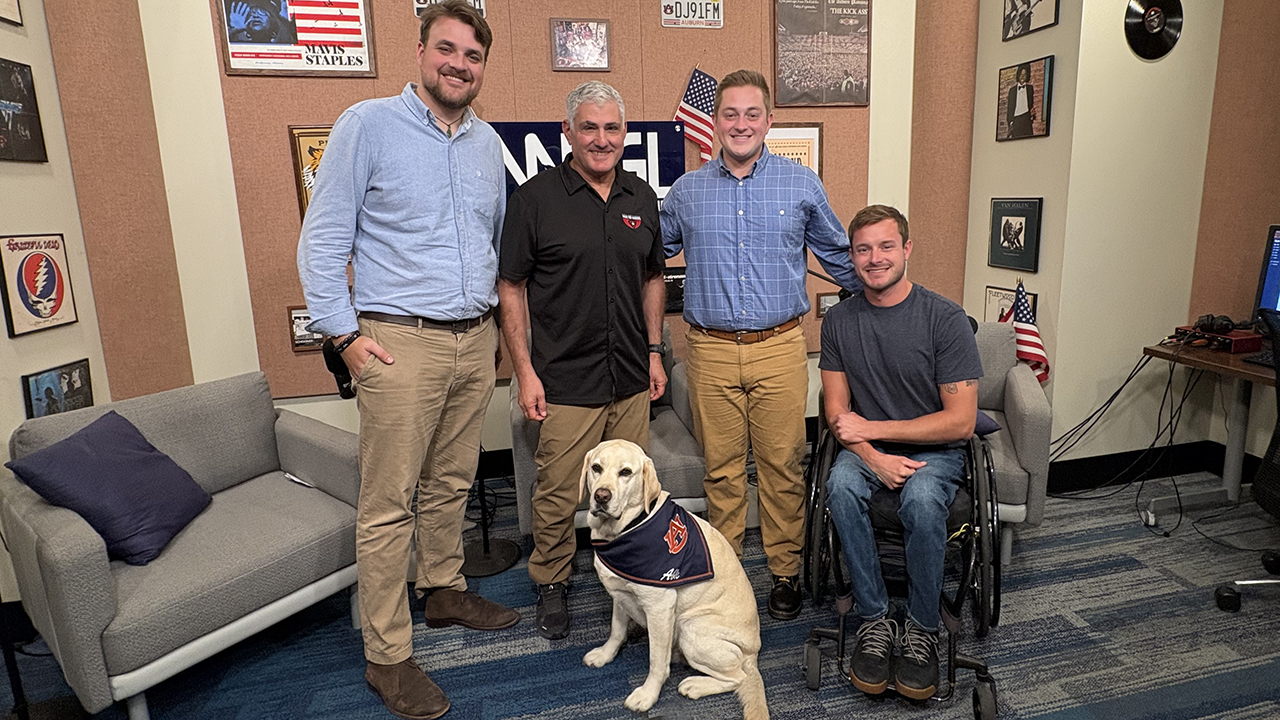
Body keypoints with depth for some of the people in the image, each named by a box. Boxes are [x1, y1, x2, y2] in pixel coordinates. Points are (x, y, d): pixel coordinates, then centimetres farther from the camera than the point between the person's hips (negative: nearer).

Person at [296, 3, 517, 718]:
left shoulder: (489, 143, 13)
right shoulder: (368, 125, -4)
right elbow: (322, 240, -5)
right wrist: (346, 334, -11)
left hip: (476, 339, 6)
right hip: (401, 342, -5)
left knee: (452, 485, 17)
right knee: (388, 507, 0)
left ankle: (446, 591, 36)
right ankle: (388, 657, 13)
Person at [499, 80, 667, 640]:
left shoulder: (642, 197, 9)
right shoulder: (535, 197, -6)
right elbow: (510, 288, -5)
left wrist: (654, 352, 11)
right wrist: (524, 372, -10)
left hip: (632, 380, 5)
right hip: (565, 382, -4)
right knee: (558, 493, 4)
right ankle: (551, 585, 27)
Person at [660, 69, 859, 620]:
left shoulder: (802, 184, 6)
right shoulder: (686, 191, 8)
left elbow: (838, 255, 17)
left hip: (780, 348, 0)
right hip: (711, 351, 1)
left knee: (782, 465, 5)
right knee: (721, 467, 8)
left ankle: (785, 571, 22)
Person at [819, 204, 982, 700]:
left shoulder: (945, 319, -11)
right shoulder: (839, 320, 1)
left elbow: (960, 421, -13)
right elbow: (837, 411, 1)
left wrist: (873, 428, -15)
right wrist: (873, 456, -18)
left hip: (934, 450, -2)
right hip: (866, 448, 3)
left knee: (922, 500, -34)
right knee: (841, 486, -30)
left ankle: (922, 628, -12)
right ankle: (874, 621, -17)